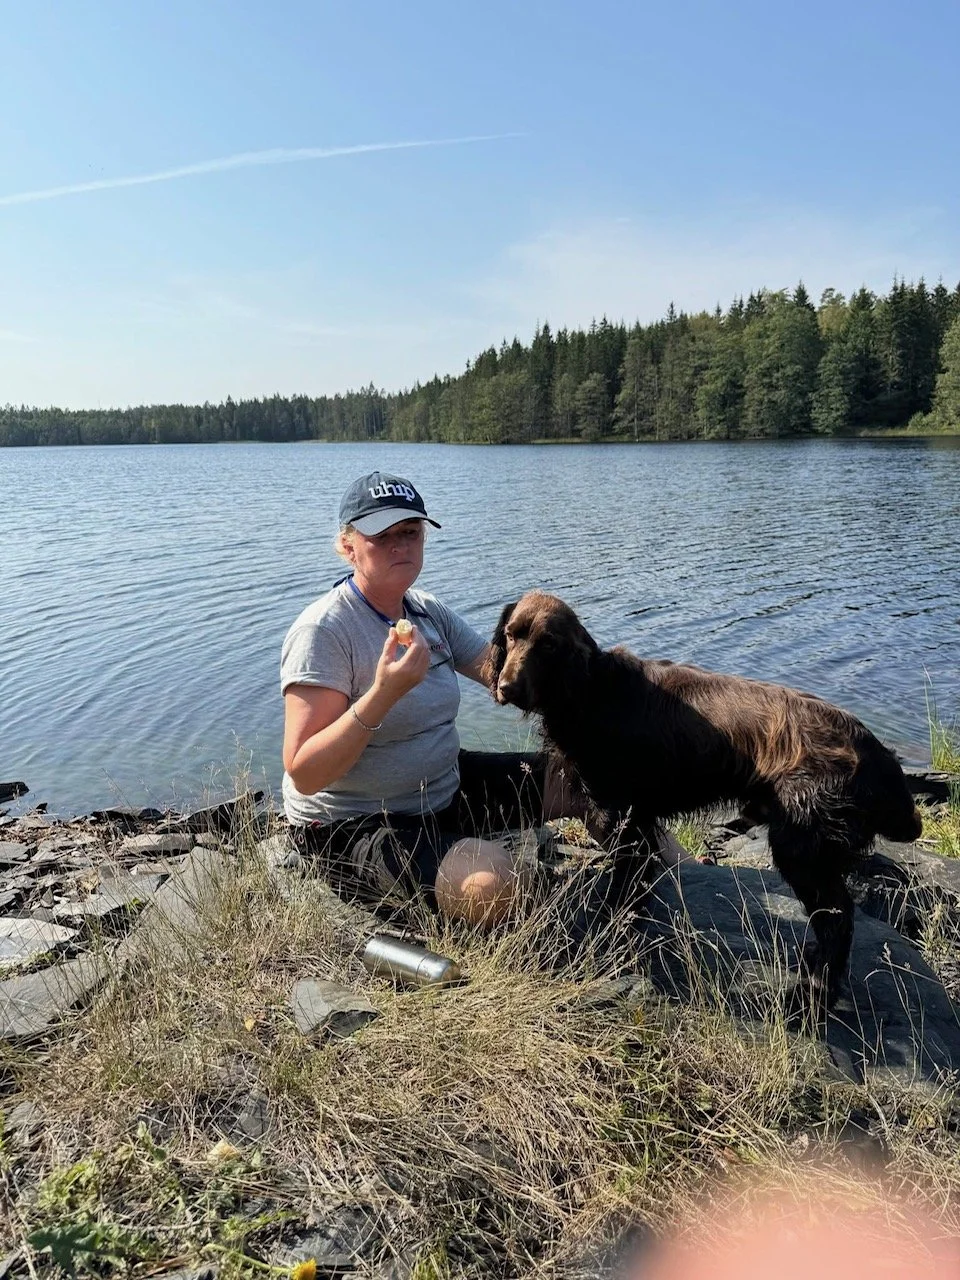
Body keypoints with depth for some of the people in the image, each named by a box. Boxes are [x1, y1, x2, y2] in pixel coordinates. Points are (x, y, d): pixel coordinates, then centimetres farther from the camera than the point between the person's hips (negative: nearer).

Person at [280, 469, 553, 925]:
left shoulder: (428, 613, 3)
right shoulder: (322, 631, -21)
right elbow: (303, 774, -26)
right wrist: (382, 695, -38)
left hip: (444, 789, 8)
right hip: (352, 828, -7)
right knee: (492, 885, -33)